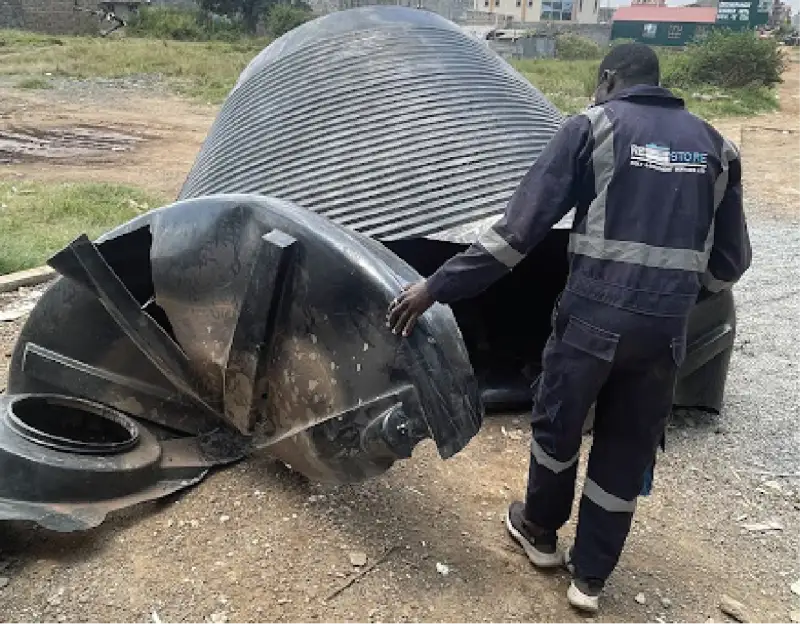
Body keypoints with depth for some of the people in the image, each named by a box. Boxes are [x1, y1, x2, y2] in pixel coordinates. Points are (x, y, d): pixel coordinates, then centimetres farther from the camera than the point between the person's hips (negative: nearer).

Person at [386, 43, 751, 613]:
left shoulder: (593, 126, -1)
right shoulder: (714, 144, 12)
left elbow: (520, 227, -10)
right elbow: (731, 260, 15)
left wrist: (437, 287, -7)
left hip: (594, 315, -4)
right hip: (667, 328, 4)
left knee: (557, 426, 20)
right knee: (627, 451, 18)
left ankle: (541, 532, 43)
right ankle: (591, 577, 33)